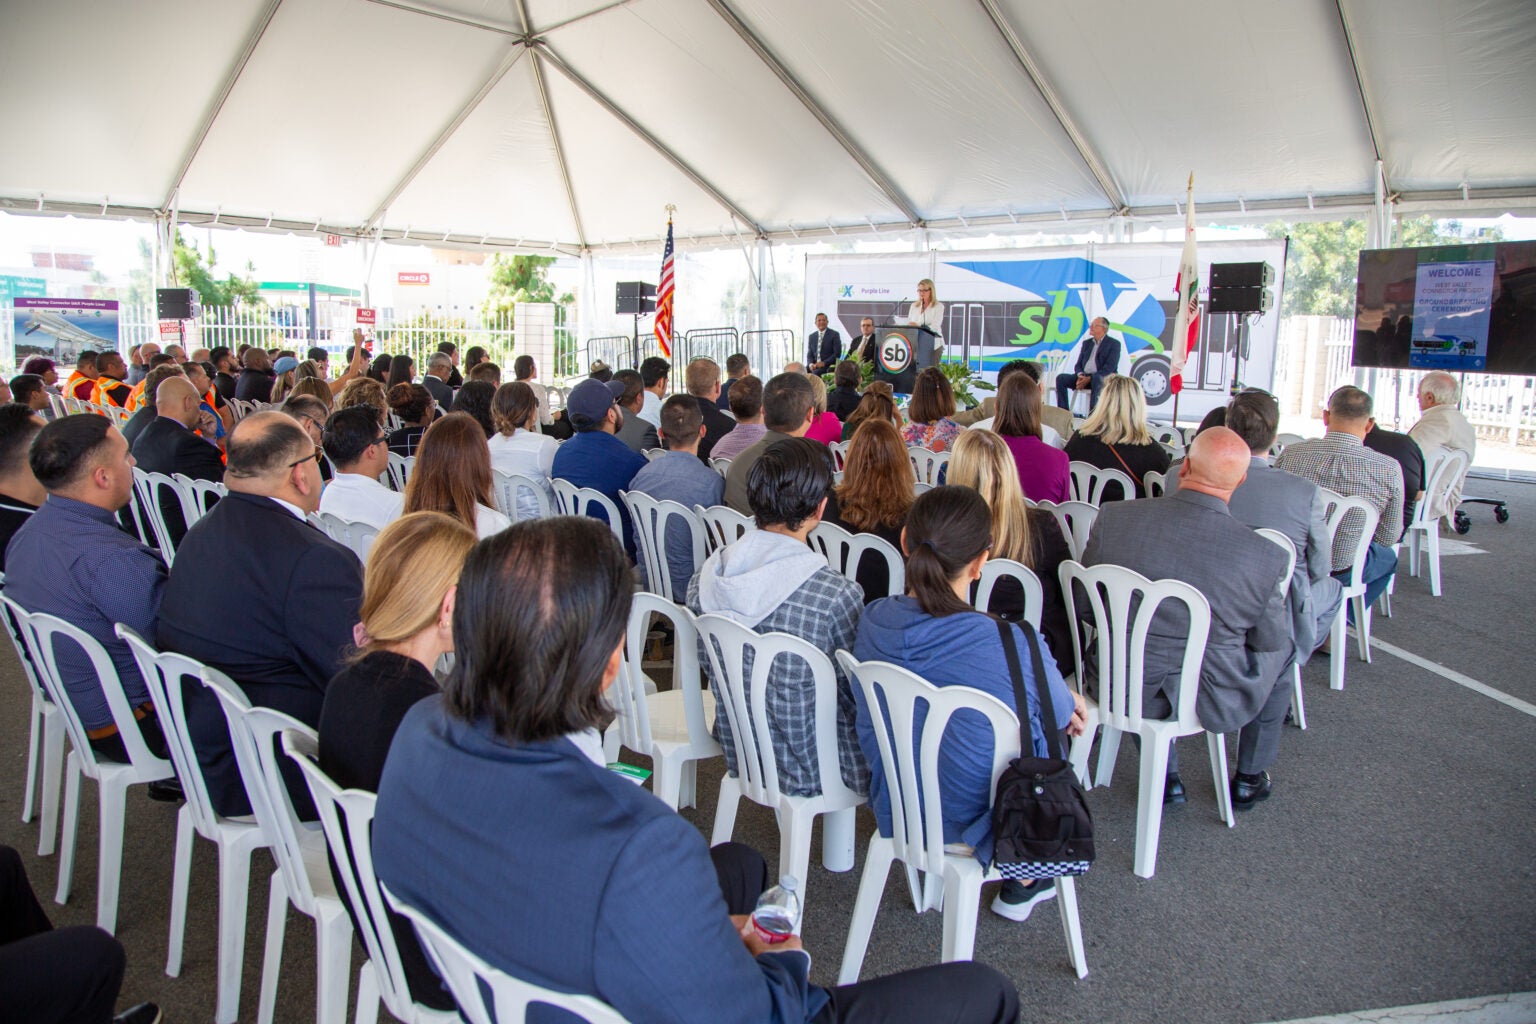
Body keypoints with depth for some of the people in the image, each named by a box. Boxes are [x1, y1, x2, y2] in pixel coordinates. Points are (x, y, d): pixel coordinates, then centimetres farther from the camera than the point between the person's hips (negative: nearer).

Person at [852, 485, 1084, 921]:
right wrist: (1071, 703, 16)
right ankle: (1021, 885, 38)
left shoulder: (872, 621, -15)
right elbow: (1062, 715, -12)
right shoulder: (1014, 647, -32)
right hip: (978, 828, -4)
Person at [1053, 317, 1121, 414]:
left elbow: (1109, 368, -10)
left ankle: (1092, 416, -43)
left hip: (1104, 379, -6)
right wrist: (1080, 376, -9)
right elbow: (1078, 364, 16)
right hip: (1084, 377, 6)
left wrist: (1089, 378, -20)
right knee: (1061, 378, -16)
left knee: (1096, 380, -40)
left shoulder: (1114, 344, 2)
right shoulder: (1087, 343, 21)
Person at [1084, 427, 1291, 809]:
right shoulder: (1265, 556, -20)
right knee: (1281, 652, 27)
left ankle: (1166, 778, 39)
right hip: (1212, 704, -1)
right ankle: (1249, 780, 41)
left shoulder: (1113, 517, -16)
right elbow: (1270, 640, -4)